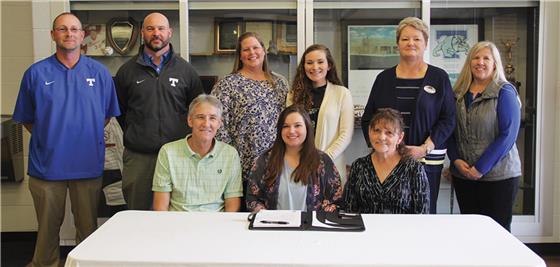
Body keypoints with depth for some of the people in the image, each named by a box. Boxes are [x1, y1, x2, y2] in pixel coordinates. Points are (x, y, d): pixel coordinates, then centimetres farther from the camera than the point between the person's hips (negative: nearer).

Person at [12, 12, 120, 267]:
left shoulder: (100, 72, 2)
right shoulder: (36, 73, 0)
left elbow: (107, 114, 11)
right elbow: (26, 118, 7)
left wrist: (88, 136, 6)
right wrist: (49, 139, 3)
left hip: (88, 164, 1)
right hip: (47, 164, -1)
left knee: (88, 226, 13)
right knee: (48, 226, 12)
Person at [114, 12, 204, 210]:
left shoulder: (185, 70, 6)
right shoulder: (127, 70, 7)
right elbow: (118, 109, 15)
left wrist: (187, 141, 6)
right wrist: (132, 133, 8)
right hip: (138, 156, 1)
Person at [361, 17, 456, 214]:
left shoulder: (439, 78, 5)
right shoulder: (384, 78, 10)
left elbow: (448, 120, 1)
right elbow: (367, 119, 12)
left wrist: (425, 148, -10)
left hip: (427, 160, -1)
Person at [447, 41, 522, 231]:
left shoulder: (504, 92, -5)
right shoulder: (458, 94, 8)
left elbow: (507, 135, -12)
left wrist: (481, 168, -15)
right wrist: (456, 160, -6)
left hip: (498, 175, -4)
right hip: (463, 175, 4)